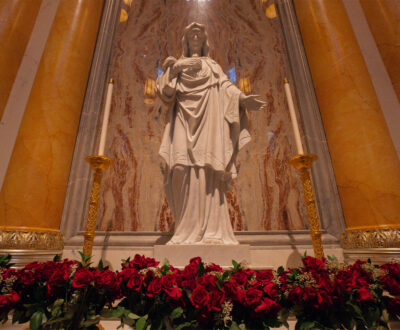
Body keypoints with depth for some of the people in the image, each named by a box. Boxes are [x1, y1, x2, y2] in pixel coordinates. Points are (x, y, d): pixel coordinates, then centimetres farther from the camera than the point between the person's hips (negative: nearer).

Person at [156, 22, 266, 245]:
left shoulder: (213, 65, 27)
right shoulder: (177, 65, 26)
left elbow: (226, 86, 10)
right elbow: (164, 90, 11)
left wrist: (243, 99, -8)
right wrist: (170, 70, -5)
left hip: (209, 118, 0)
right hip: (185, 119, 0)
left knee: (209, 170, -15)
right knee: (187, 170, -16)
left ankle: (212, 231, -15)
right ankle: (189, 232, -15)